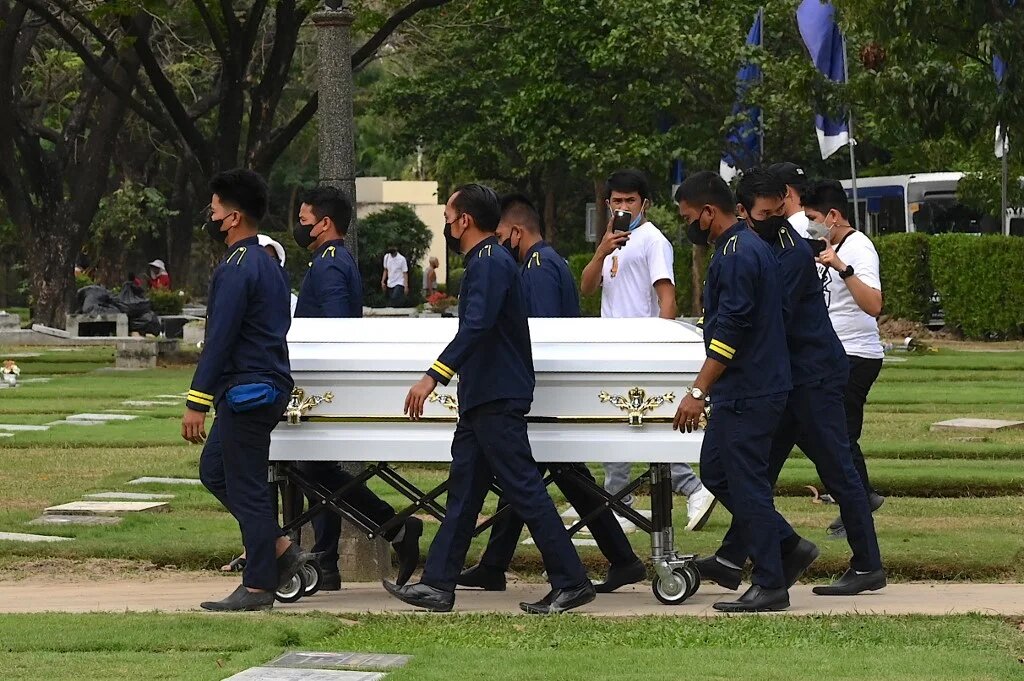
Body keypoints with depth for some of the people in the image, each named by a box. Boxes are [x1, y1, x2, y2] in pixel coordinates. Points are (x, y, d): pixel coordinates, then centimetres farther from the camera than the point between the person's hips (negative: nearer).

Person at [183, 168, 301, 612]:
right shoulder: (267, 264, 15)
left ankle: (258, 587, 1)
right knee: (214, 470, 19)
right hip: (268, 385, 10)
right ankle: (280, 550, 19)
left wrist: (196, 402, -18)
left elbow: (220, 338, -20)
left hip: (247, 391, -10)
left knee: (245, 487, -4)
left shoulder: (236, 269, -16)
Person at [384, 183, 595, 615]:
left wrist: (434, 376, -34)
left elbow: (476, 328, -28)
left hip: (497, 401, -11)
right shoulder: (484, 262, 18)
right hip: (481, 400, 11)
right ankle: (437, 584, 12)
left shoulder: (491, 264, -15)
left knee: (524, 489, -9)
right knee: (463, 490, 10)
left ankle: (571, 582, -7)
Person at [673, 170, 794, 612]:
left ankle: (770, 584, -2)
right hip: (744, 390, 10)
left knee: (745, 481, -6)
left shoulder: (737, 254, -17)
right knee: (715, 471, 16)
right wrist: (708, 389, 25)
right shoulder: (747, 248, 16)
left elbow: (730, 330, -23)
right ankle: (786, 546, 19)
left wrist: (699, 391, -22)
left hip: (748, 393, -10)